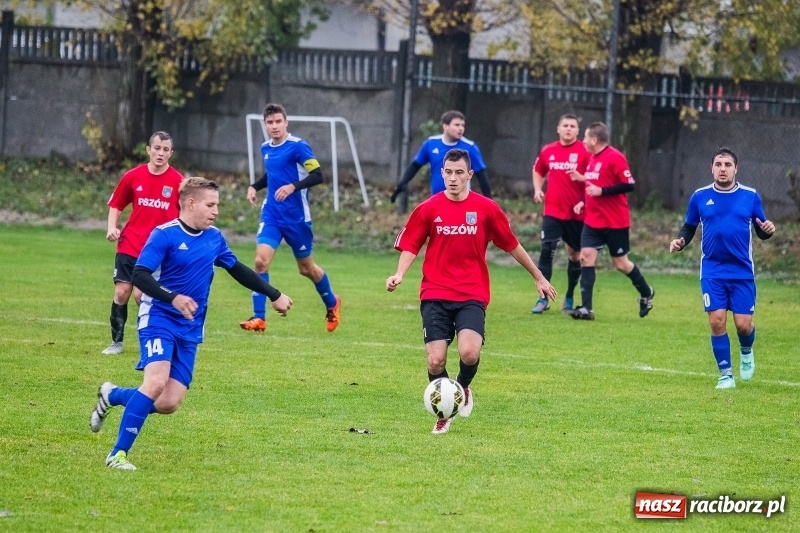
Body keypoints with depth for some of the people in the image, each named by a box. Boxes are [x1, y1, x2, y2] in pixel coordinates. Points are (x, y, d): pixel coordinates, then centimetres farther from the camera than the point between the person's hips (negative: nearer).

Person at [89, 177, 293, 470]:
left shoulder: (214, 239, 9)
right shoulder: (165, 235, -11)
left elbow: (238, 270, 24)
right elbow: (139, 275, -19)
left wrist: (275, 295, 26)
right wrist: (173, 298, -33)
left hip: (190, 330, 6)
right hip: (159, 320, -6)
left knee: (169, 404, -5)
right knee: (156, 382, -27)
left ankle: (113, 395, 22)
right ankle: (118, 454, -19)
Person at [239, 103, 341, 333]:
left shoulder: (298, 146, -12)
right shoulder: (266, 148, 8)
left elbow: (317, 176, -18)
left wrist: (292, 186, -31)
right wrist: (254, 186, 8)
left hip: (296, 217, -5)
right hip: (271, 216, 5)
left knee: (306, 268, 10)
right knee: (261, 261, -14)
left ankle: (332, 303, 37)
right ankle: (259, 318, -10)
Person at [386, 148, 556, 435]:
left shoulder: (486, 209, 2)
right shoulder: (428, 209, 1)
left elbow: (512, 245, 13)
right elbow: (410, 246, 5)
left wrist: (538, 277, 19)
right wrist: (399, 275, -14)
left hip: (472, 295, -1)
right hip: (435, 295, 1)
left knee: (469, 353, -24)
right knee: (436, 361, -10)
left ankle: (463, 388, 12)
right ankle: (443, 413, 19)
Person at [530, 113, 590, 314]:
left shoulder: (584, 151, -7)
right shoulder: (548, 151, 5)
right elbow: (538, 171, 24)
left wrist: (584, 200, -18)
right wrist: (537, 189, 8)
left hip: (576, 213, -2)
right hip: (553, 211, 2)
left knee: (575, 254, 9)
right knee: (546, 251, -10)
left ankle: (569, 299, 24)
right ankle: (543, 298, -6)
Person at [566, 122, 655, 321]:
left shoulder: (615, 157, -16)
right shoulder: (592, 158, 10)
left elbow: (628, 185, -19)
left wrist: (601, 190, -25)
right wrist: (585, 202, 9)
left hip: (615, 222, -7)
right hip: (593, 220, 7)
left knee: (621, 263, 4)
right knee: (586, 257, -7)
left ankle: (646, 293, 29)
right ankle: (586, 308, -9)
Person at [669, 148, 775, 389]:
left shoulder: (750, 196, 1)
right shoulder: (700, 197, 3)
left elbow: (761, 232, 6)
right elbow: (689, 228, 12)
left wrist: (767, 230, -16)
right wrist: (680, 240, -8)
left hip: (742, 272, 0)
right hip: (712, 272, 0)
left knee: (743, 324, -4)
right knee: (717, 321, -9)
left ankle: (746, 352, 31)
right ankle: (726, 374, 6)